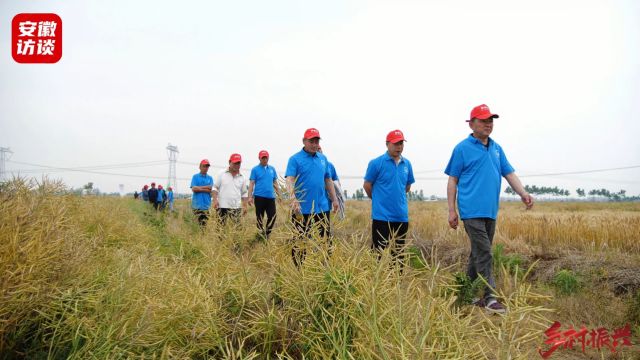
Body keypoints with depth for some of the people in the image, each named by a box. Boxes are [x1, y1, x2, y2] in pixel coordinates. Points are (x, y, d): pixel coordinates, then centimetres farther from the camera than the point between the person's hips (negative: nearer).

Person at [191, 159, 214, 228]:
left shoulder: (210, 178, 11)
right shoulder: (195, 177, 6)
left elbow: (210, 190, -2)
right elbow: (193, 189, -7)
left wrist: (199, 188, -6)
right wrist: (206, 187, -4)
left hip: (206, 205, 2)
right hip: (197, 204, -1)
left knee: (205, 224, -1)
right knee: (198, 223, -2)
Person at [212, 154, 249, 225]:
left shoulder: (242, 177, 9)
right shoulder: (221, 174, 2)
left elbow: (244, 193, 13)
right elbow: (215, 188, 3)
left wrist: (245, 206, 6)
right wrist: (215, 200, -9)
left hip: (236, 207, 2)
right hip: (222, 206, -2)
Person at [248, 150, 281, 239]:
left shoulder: (272, 169, 12)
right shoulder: (255, 169, 1)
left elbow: (275, 183, 17)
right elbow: (251, 183, -3)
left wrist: (279, 195, 14)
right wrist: (250, 197, -11)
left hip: (271, 197, 3)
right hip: (259, 197, -3)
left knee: (272, 216, 0)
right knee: (260, 218, 3)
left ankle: (267, 234, 17)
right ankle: (261, 234, 13)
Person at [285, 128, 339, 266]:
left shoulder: (323, 159, 11)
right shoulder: (295, 159, -7)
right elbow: (289, 180, -18)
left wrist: (334, 199, 17)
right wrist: (294, 199, -33)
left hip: (322, 207, 5)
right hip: (302, 209, -5)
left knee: (326, 240, 11)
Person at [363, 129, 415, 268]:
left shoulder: (407, 164, 7)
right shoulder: (376, 163, -9)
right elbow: (367, 185, -2)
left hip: (402, 215, 5)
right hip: (382, 215, -5)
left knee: (399, 252, 14)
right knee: (379, 252, -2)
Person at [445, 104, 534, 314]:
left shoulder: (497, 149, 16)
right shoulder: (462, 148, -1)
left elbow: (509, 174, 13)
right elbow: (453, 180, -1)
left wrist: (523, 193, -6)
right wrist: (452, 210, -5)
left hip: (490, 211, 7)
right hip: (472, 210, -7)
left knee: (479, 253, 13)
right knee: (484, 254, -10)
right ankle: (490, 297, -5)